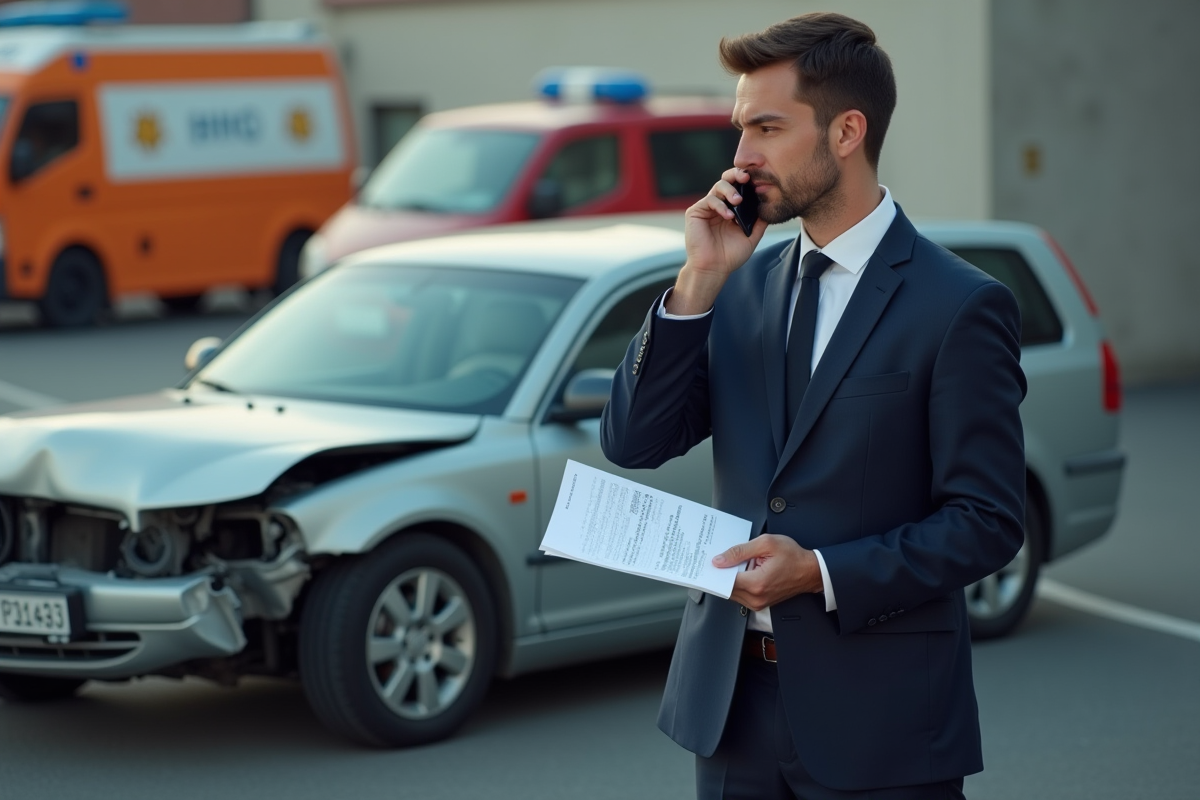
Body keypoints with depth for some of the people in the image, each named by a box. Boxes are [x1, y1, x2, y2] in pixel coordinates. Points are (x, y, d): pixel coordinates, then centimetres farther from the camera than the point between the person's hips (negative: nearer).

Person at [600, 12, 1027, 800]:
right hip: (730, 696, 5)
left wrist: (823, 574, -20)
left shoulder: (959, 306, -9)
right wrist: (699, 281, -7)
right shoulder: (744, 285, 9)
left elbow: (988, 520, -11)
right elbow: (633, 442, 1)